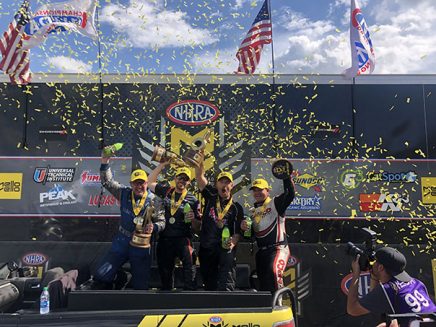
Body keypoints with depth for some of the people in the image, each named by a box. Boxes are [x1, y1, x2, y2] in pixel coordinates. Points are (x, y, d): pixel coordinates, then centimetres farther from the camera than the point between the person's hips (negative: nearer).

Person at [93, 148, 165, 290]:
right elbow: (107, 182, -2)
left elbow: (161, 221, -2)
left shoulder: (154, 201, -7)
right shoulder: (124, 193, -1)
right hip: (121, 241, 2)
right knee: (101, 276, -1)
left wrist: (154, 227, -24)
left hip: (141, 245, -2)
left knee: (140, 286, 5)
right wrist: (105, 162, -14)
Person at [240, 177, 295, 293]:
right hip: (261, 252, 7)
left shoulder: (275, 203, -2)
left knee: (273, 271, -34)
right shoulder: (253, 211, 16)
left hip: (278, 248, -7)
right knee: (263, 285, 12)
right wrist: (244, 228, -4)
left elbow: (290, 194, -21)